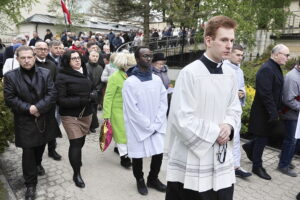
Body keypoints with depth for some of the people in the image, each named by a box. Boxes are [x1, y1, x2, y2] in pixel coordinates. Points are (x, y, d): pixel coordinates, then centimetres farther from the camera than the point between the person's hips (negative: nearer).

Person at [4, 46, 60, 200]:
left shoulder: (45, 73, -2)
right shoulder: (10, 76, -5)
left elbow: (52, 94, -9)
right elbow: (9, 99, -8)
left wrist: (38, 107, -20)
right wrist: (28, 108, -19)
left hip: (44, 118, 2)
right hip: (25, 121, -2)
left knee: (41, 145, 21)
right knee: (28, 152, 2)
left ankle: (38, 163, 52)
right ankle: (30, 183, 16)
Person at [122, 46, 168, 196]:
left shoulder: (157, 79, 3)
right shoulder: (130, 83, -12)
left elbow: (163, 103, 2)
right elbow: (132, 110, -14)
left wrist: (156, 125, -7)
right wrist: (149, 127, -11)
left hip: (157, 128, 4)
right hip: (139, 129, -4)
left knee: (159, 154, 10)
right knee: (138, 156, 10)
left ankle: (153, 179, 37)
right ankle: (140, 180, 38)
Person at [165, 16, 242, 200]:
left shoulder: (230, 74, 5)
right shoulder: (190, 73, -17)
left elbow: (235, 109, 13)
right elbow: (182, 119, -19)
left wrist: (228, 126, -8)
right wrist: (215, 132, -13)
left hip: (221, 158, 6)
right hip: (192, 160, -6)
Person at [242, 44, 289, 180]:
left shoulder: (275, 68, 10)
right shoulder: (266, 69, -21)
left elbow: (276, 92, 14)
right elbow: (265, 94, -26)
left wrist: (277, 110, 11)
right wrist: (273, 113, -23)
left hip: (271, 111, 9)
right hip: (264, 112, -9)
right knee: (262, 138, 3)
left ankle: (250, 147, 38)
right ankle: (257, 167, 18)